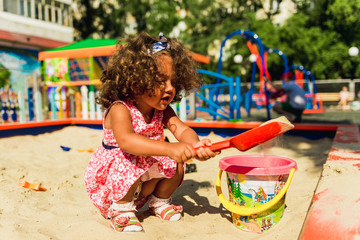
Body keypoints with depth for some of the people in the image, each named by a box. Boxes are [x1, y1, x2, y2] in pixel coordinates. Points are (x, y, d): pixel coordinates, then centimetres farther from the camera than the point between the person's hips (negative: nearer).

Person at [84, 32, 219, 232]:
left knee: (175, 165, -14)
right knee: (134, 166, -36)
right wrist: (168, 148, -56)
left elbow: (182, 129, -19)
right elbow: (125, 141, -44)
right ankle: (121, 209, -8)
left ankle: (159, 201, 14)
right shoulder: (119, 110, -26)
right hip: (111, 175, -6)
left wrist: (194, 144, -45)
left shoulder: (163, 111, -6)